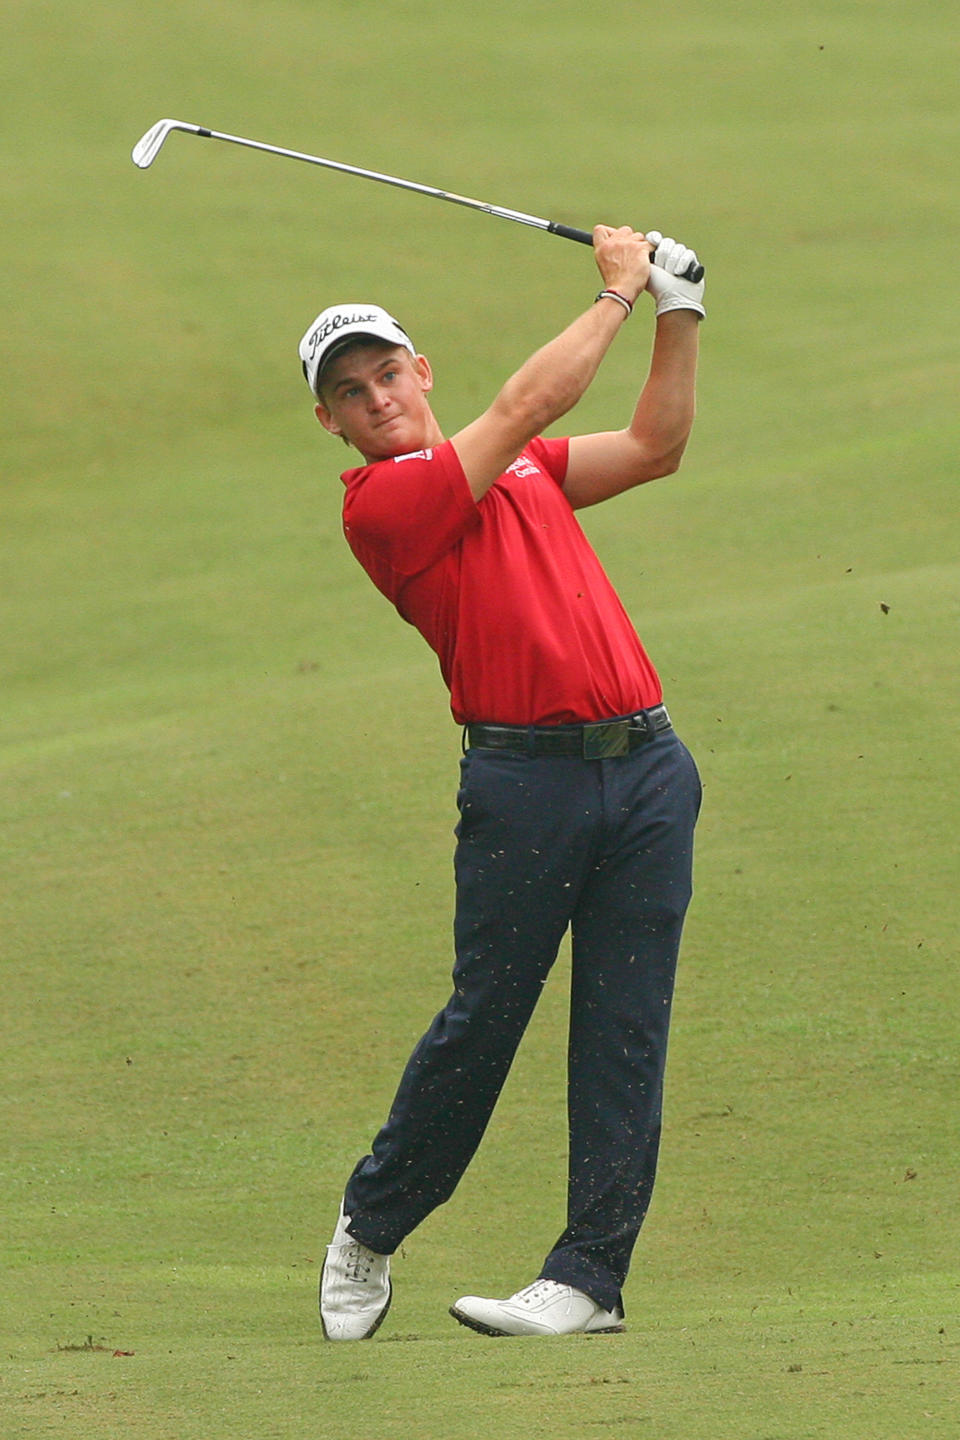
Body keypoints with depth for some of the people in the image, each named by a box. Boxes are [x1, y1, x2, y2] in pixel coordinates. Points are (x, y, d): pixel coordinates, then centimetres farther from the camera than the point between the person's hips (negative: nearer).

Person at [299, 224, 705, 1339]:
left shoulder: (518, 468, 20)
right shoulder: (381, 503, -4)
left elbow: (654, 445, 23)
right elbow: (529, 401, -7)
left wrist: (678, 309, 13)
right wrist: (618, 292, 5)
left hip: (644, 765, 6)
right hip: (525, 776, -6)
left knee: (624, 1028, 0)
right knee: (483, 1016, -3)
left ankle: (590, 1275, 1)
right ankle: (370, 1227, 18)